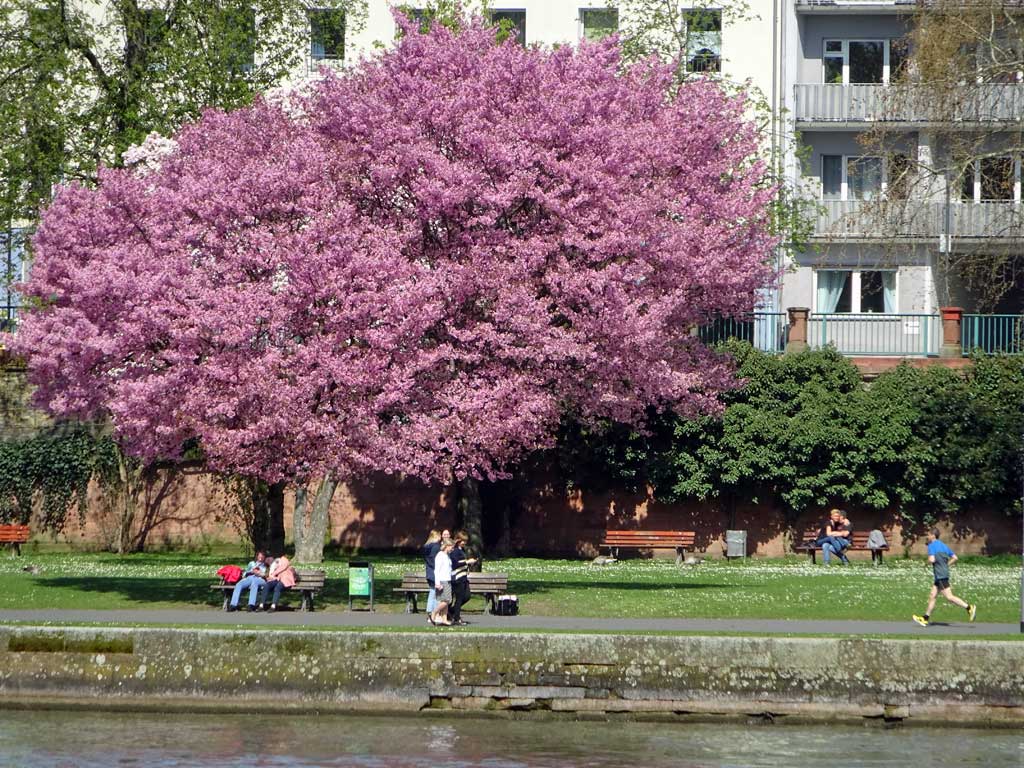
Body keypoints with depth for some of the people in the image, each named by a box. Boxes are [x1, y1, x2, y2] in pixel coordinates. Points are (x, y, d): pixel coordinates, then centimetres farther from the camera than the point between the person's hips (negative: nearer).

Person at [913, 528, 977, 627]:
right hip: (941, 575, 9)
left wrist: (928, 561, 0)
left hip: (941, 575, -9)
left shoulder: (932, 546, -9)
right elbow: (954, 558, 16)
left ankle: (969, 607, -16)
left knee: (949, 597, -11)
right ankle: (925, 618, 15)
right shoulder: (943, 545, 16)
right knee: (932, 596, 12)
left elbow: (932, 559, -21)